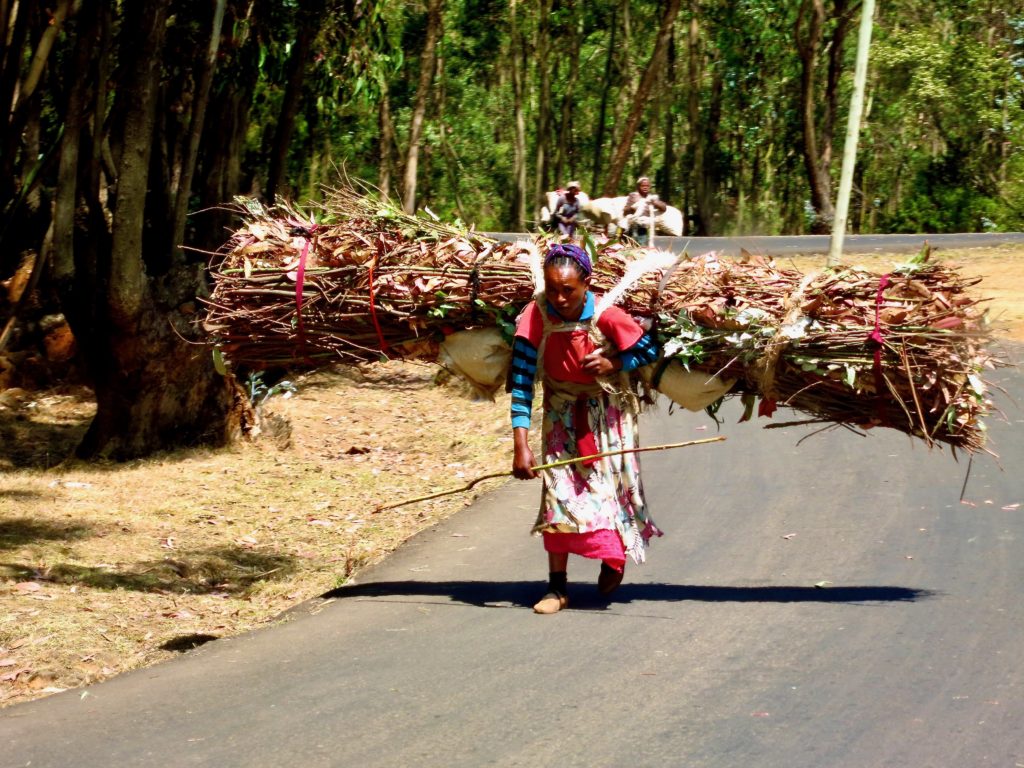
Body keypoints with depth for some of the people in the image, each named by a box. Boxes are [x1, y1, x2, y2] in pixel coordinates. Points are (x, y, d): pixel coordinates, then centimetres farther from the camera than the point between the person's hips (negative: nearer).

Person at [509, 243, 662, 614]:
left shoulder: (607, 316, -28)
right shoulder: (534, 318, -26)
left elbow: (649, 350, -11)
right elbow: (521, 384, -26)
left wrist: (613, 364, -29)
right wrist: (521, 446, -31)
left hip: (607, 411, -1)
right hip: (562, 412, 1)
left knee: (609, 483, 2)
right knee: (559, 490, -7)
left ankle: (613, 556, 33)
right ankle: (557, 586, -1)